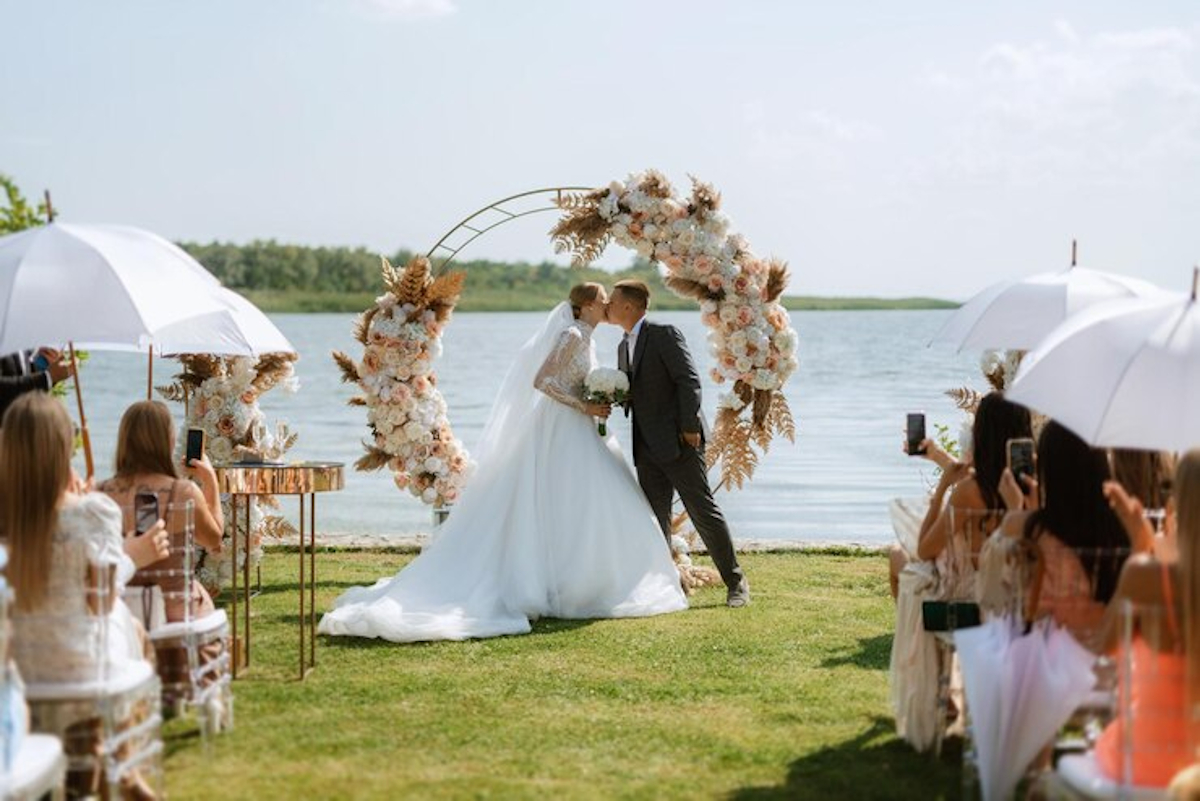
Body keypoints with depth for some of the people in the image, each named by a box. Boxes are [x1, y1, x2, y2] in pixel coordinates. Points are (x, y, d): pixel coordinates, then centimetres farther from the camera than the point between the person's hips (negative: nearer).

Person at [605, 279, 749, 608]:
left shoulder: (664, 334, -8)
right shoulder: (624, 347, 18)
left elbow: (689, 380, -14)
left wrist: (689, 428, -18)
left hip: (679, 442, -8)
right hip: (647, 448, 8)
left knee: (703, 511, -5)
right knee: (655, 519, 4)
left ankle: (735, 581, 4)